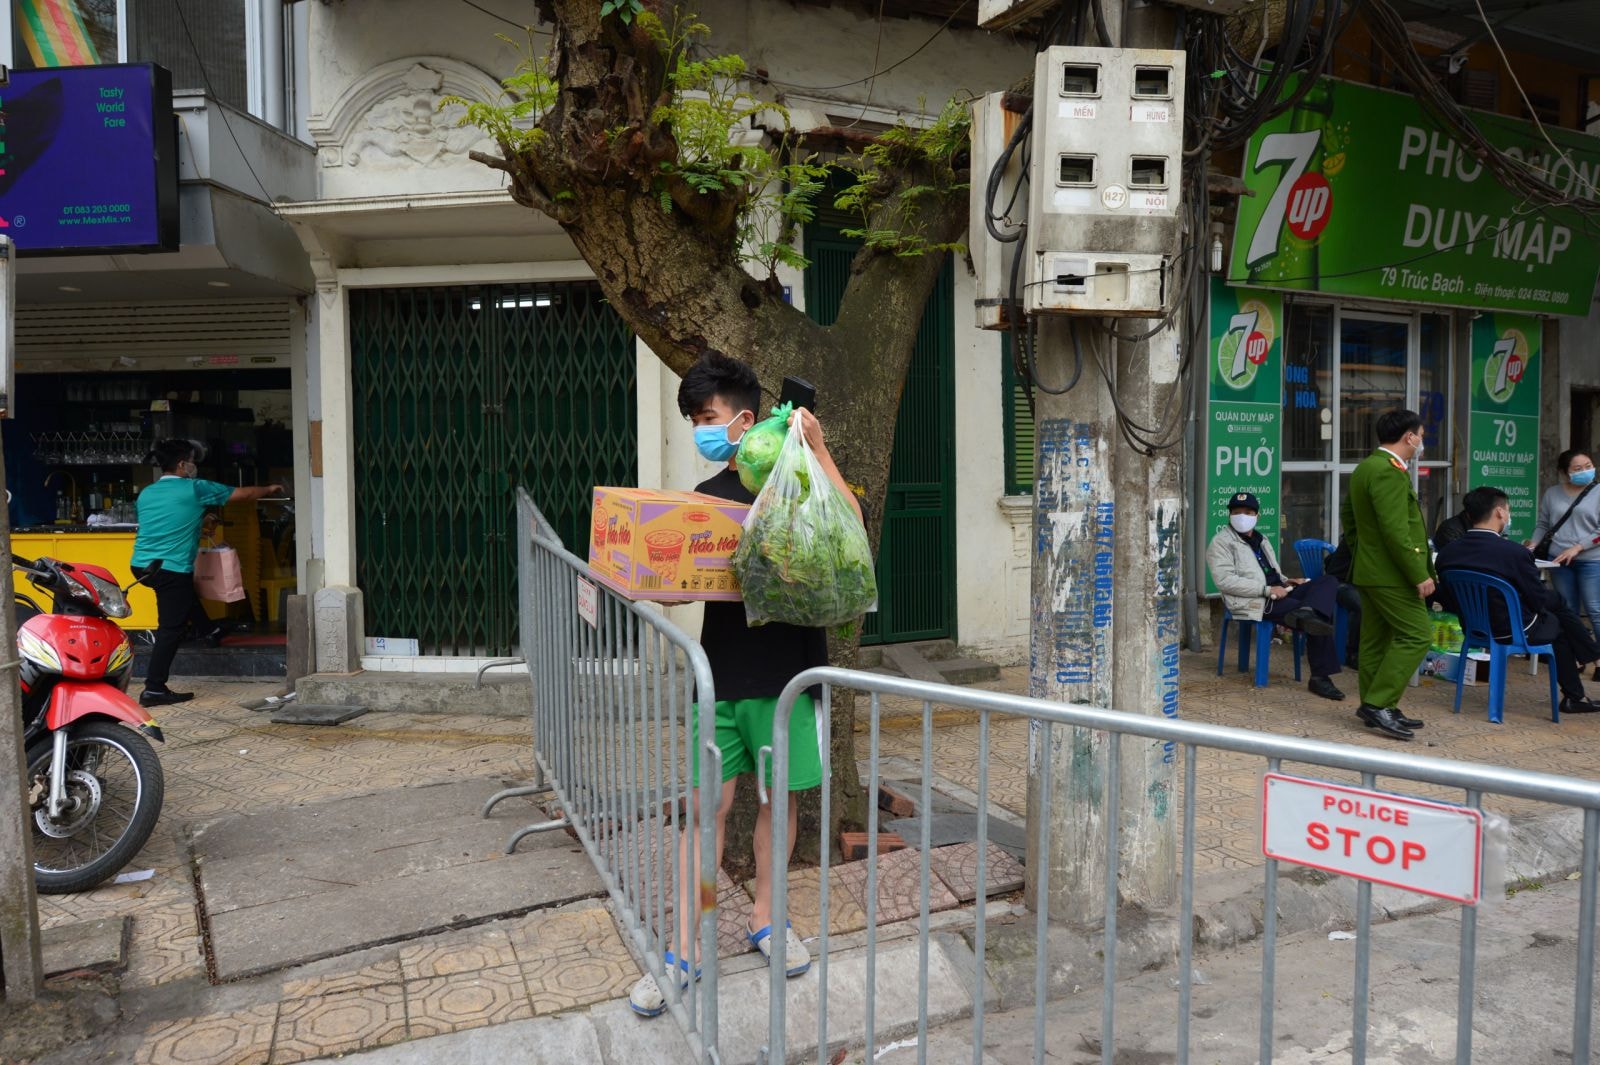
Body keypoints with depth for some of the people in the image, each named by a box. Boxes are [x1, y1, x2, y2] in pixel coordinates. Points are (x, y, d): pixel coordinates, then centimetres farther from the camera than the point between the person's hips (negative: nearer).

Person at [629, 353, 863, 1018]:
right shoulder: (705, 497, 12)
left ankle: (764, 918, 29)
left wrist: (818, 448, -19)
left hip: (786, 665, -2)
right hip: (723, 666, 3)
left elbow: (850, 523, -17)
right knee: (709, 801, 2)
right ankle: (685, 950, 11)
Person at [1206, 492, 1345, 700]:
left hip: (1276, 593, 8)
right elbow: (1224, 580, -14)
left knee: (1329, 581, -14)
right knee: (1318, 617, -23)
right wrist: (1268, 590, -20)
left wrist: (1285, 581, 10)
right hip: (1254, 602, -8)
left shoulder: (1260, 540, 27)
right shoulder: (1222, 541, 0)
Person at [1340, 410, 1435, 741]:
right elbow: (1396, 532, -24)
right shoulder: (1389, 472, -18)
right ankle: (1379, 704, -8)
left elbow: (1347, 514, 24)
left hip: (1370, 570, 11)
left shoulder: (1366, 468, 14)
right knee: (1416, 635, -8)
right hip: (1391, 573, -11)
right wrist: (1419, 574, -21)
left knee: (1377, 639, 13)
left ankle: (1375, 708, 19)